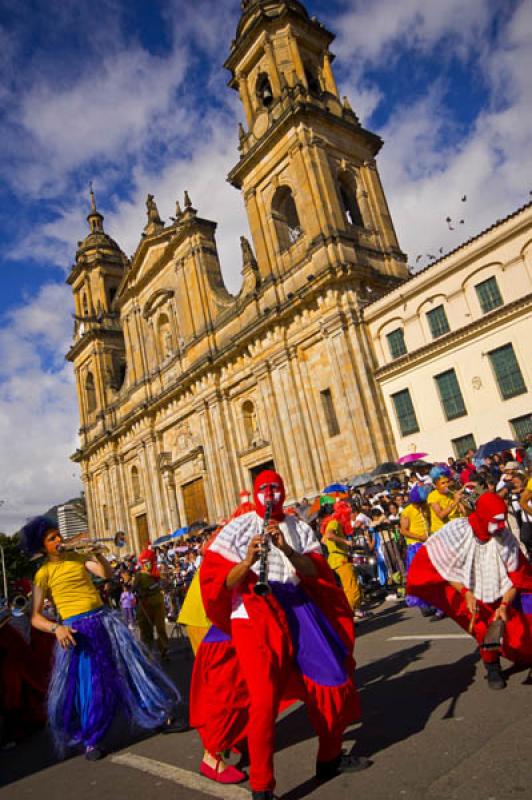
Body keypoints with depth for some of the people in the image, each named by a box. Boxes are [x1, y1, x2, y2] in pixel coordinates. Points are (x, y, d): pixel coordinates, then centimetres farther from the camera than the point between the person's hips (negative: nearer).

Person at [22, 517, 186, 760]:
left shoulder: (77, 556, 6)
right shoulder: (43, 573, -5)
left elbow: (106, 573, -5)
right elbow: (35, 617, -7)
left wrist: (97, 554, -21)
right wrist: (57, 628, -23)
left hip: (104, 619, 4)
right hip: (76, 629, -4)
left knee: (133, 668, 8)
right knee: (88, 686, 0)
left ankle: (163, 717, 20)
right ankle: (91, 741, 23)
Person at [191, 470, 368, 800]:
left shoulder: (299, 527, 10)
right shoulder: (237, 529, 1)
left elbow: (316, 571, -2)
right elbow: (218, 584, -5)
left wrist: (286, 548, -19)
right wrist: (246, 562, -24)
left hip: (299, 610, 4)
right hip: (255, 614, -4)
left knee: (335, 682, 10)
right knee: (264, 699, -13)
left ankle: (330, 758, 34)